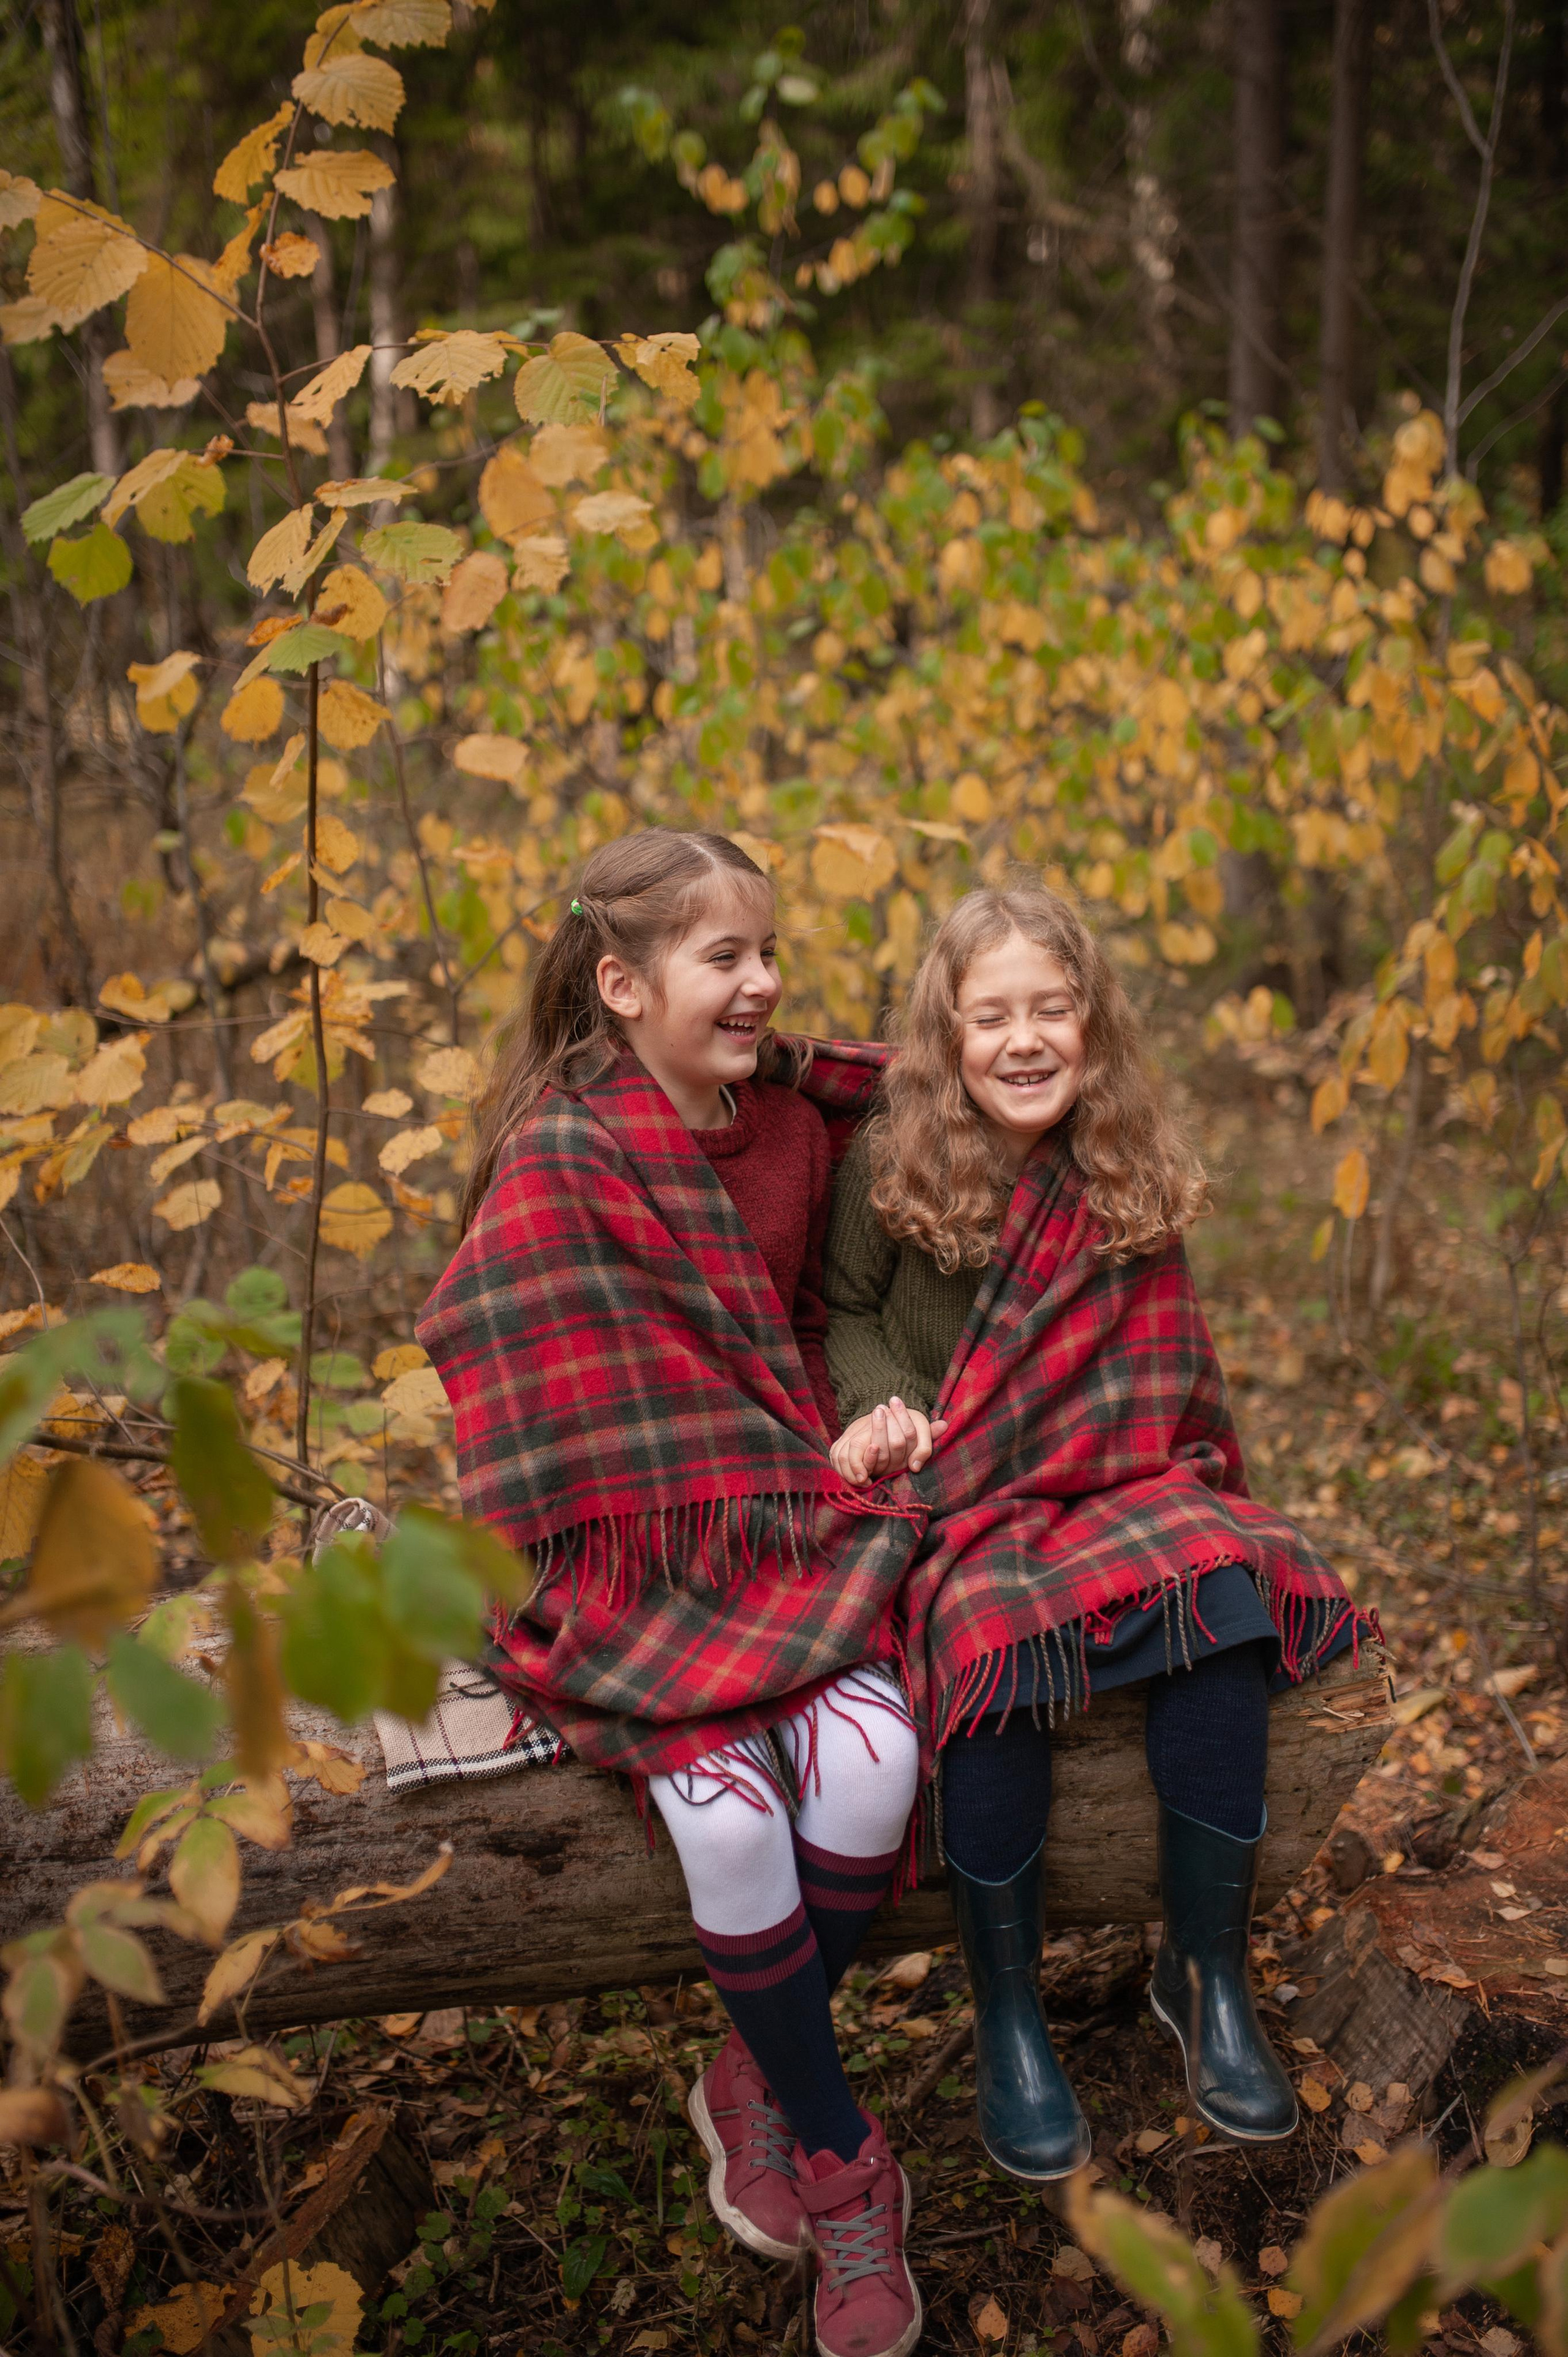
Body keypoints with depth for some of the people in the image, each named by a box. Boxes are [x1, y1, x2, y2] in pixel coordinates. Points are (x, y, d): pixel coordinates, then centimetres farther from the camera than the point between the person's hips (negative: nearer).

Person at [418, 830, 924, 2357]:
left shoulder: (789, 1131, 9)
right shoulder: (558, 1162, -9)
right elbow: (550, 1429, -10)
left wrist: (841, 1458, 9)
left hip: (786, 1528, 5)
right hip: (633, 1557, -4)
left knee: (872, 1762, -23)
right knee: (730, 1812, -27)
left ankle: (753, 2083, 5)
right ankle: (838, 2166, -2)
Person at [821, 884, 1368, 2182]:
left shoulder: (1131, 1177, 7)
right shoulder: (892, 1163, -1)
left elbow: (1156, 1372, 12)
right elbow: (845, 1312, 10)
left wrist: (1186, 1492, -2)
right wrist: (882, 1407, -8)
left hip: (1107, 1485, 3)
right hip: (947, 1497, -3)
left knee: (1221, 1588, -28)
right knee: (997, 1632, -35)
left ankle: (1208, 1974, -10)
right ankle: (1007, 2016, -15)